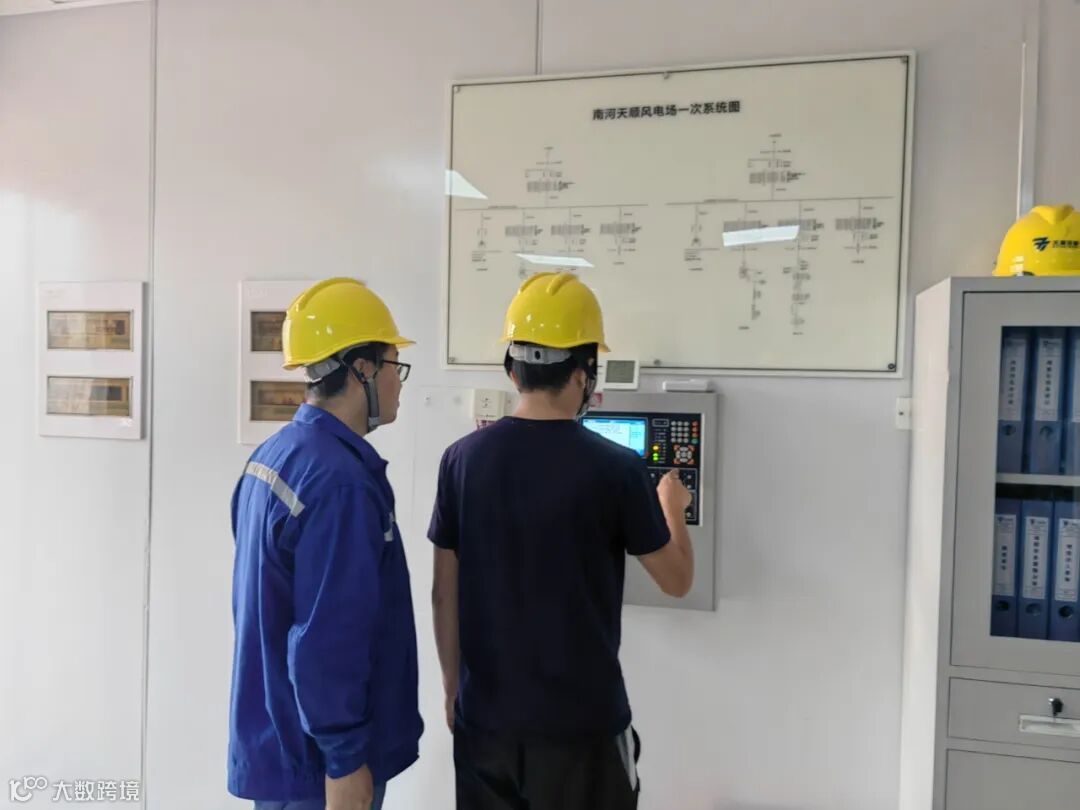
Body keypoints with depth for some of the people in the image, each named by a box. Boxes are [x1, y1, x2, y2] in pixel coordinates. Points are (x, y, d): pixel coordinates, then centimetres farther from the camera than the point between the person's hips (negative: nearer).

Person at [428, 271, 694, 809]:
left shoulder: (462, 459, -7)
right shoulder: (616, 468, -16)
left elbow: (444, 594, 0)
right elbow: (677, 581, -3)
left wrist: (453, 689, 13)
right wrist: (672, 506, 15)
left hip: (485, 717, 3)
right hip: (581, 722, -2)